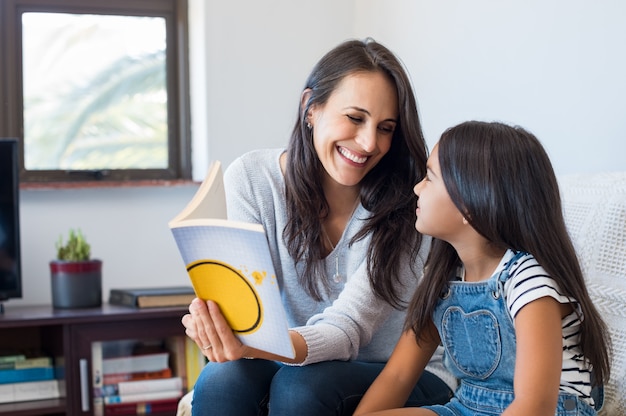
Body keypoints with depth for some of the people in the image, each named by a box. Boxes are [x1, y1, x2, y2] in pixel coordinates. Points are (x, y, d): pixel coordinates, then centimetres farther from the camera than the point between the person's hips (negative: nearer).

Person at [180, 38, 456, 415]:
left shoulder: (407, 206, -17)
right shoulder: (251, 177, -9)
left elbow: (346, 328, -24)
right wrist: (219, 330, -39)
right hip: (290, 362, 2)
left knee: (300, 385, -33)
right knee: (222, 379, -30)